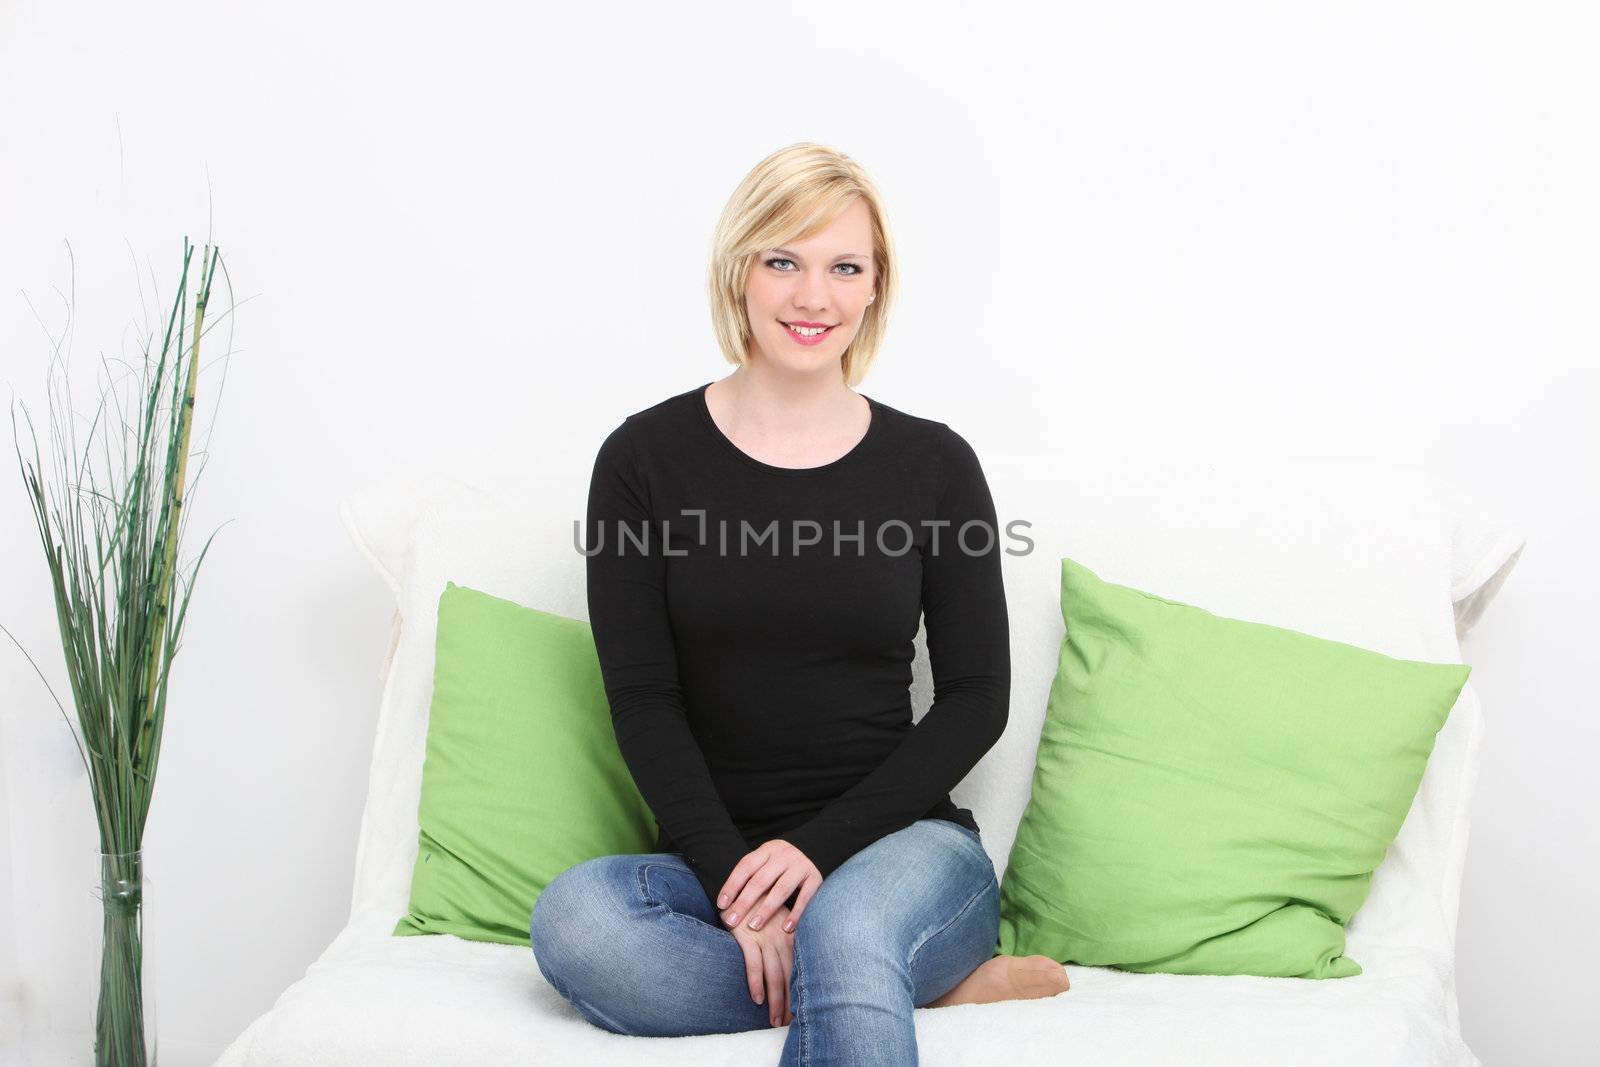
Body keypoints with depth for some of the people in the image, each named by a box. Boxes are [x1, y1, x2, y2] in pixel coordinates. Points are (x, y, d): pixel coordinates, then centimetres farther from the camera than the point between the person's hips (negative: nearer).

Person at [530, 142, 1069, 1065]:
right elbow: (643, 702, -2)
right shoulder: (645, 459, 2)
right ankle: (938, 984, -20)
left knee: (847, 927, -39)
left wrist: (819, 846, -11)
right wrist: (736, 884, -16)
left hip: (898, 844, -3)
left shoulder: (935, 464, 4)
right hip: (714, 863, 3)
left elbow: (978, 698, 2)